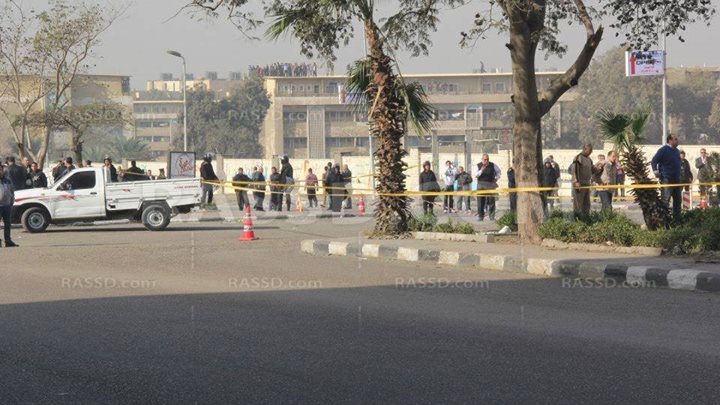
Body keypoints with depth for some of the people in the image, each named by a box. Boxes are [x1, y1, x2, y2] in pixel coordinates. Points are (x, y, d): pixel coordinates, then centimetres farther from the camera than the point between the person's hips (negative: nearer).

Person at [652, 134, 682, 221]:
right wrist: (656, 172, -19)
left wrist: (680, 171, 22)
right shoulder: (663, 150, -8)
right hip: (667, 180, -8)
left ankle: (677, 219, 18)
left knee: (678, 200, 11)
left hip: (676, 180, 8)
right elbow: (654, 161, -11)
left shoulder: (677, 151, 16)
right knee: (665, 200, -12)